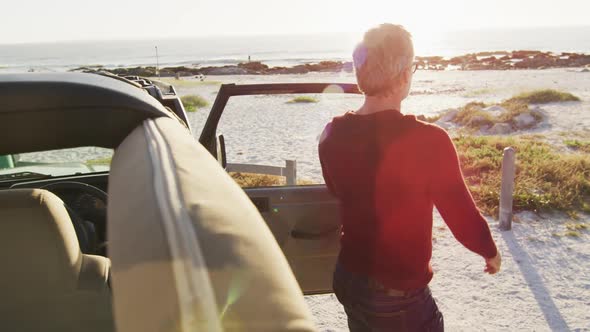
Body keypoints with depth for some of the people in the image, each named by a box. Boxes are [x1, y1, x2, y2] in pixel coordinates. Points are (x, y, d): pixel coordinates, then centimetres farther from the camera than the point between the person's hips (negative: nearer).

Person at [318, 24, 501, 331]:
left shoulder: (332, 135, -7)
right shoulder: (428, 141, -26)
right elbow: (463, 218, -17)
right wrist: (490, 252, 4)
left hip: (347, 279, 6)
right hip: (398, 296, -6)